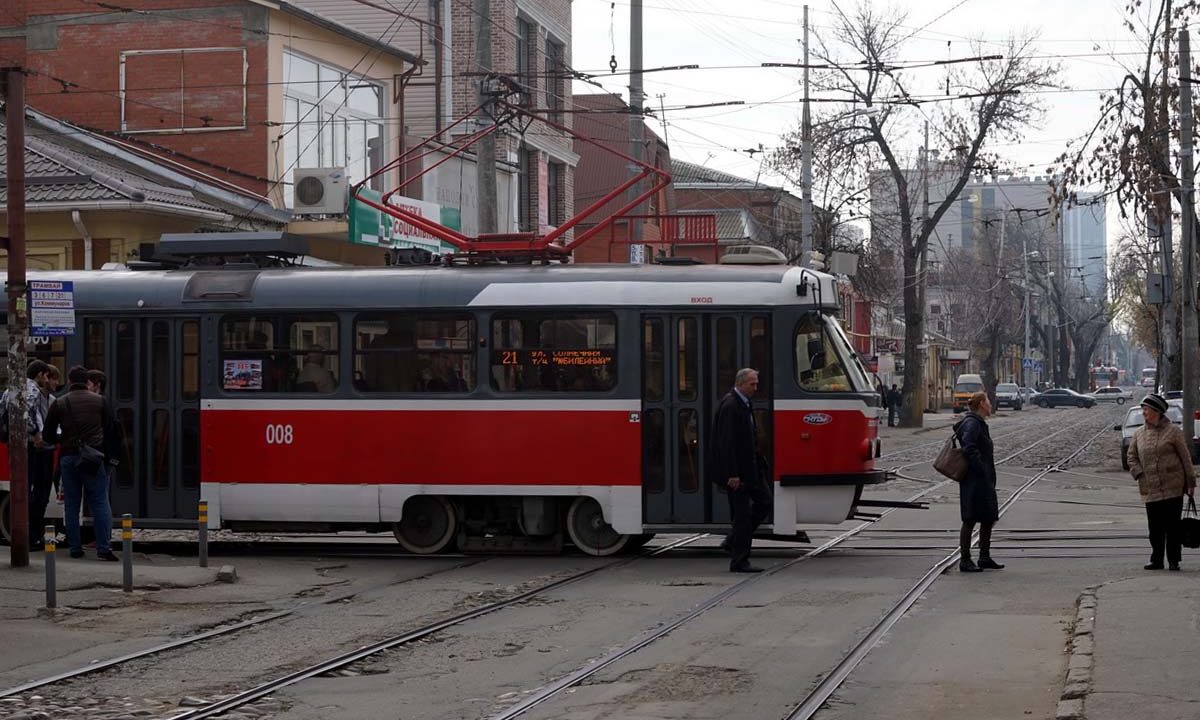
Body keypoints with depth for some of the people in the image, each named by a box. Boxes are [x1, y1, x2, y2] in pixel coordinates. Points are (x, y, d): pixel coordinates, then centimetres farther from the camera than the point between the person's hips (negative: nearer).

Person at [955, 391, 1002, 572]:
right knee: (971, 520, -5)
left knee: (989, 518, 13)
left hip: (985, 481, 10)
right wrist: (981, 469, -23)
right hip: (974, 481, -10)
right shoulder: (972, 423, -14)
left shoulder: (979, 423, 17)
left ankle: (984, 558, 21)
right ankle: (965, 560, -1)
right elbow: (969, 448, -25)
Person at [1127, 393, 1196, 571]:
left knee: (1172, 526, -2)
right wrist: (1140, 474, -1)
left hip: (1173, 489, -4)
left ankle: (1174, 560, 6)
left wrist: (1190, 483, -1)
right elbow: (1132, 457, 16)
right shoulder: (1139, 434, 10)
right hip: (1150, 490, 4)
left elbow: (1185, 458, 0)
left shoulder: (1173, 431, -2)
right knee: (1154, 527, 5)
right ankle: (1157, 560, 14)